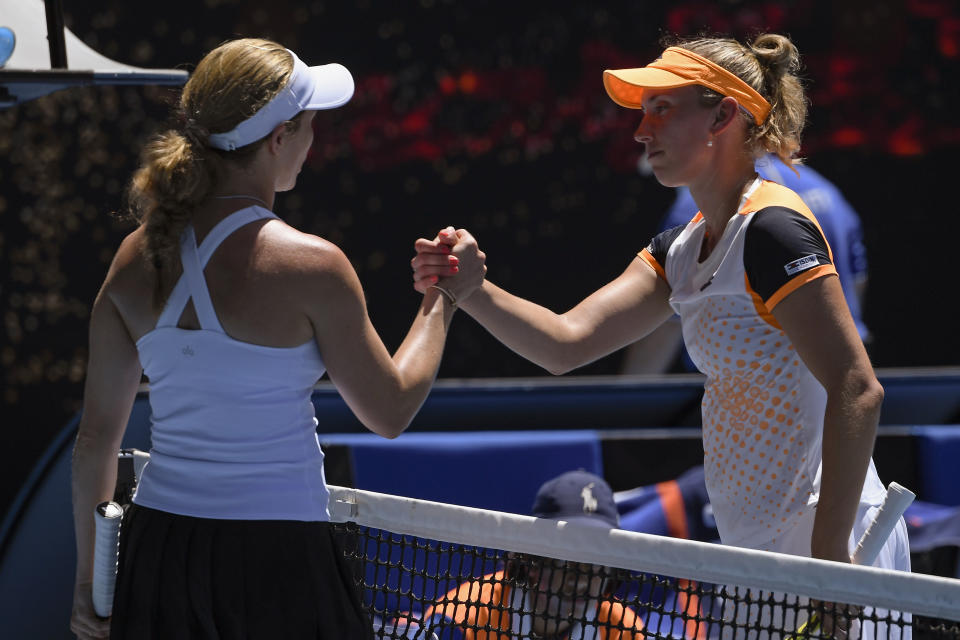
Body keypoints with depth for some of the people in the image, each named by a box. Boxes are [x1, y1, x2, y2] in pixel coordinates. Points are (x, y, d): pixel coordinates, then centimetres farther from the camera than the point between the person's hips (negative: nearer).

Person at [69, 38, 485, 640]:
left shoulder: (135, 259, 2)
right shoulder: (310, 264, -14)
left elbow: (97, 438, 7)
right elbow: (390, 412, -2)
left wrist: (88, 580, 17)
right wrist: (445, 297, 11)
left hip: (156, 546, 5)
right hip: (276, 558, -5)